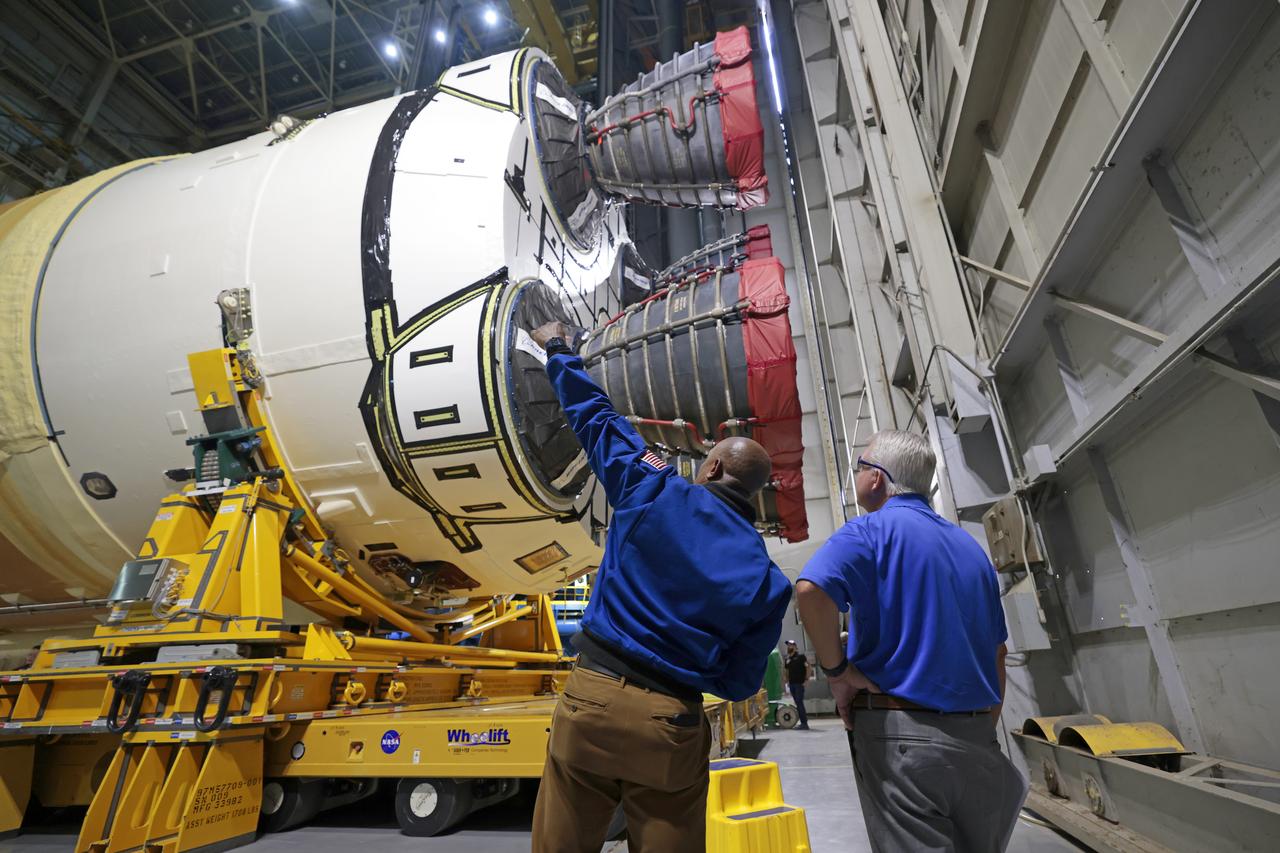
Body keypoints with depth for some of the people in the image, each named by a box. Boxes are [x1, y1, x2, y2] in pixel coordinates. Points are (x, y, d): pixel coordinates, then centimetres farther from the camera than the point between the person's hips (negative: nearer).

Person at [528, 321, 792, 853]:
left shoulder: (654, 493, -6)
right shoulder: (767, 579, -1)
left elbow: (595, 417, 6)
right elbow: (738, 683, 3)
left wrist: (558, 351, 22)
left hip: (591, 697, -1)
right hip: (672, 726, 1)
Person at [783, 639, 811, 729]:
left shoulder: (801, 656, -5)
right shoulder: (787, 659, 14)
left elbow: (809, 668, -9)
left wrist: (806, 679, -12)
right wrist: (787, 681, 12)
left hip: (800, 684, -7)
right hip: (792, 684, 7)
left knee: (799, 703, -10)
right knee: (798, 703, 8)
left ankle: (804, 723, -5)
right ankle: (803, 722, 14)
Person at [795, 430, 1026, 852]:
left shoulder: (871, 531, -9)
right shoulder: (970, 545, 13)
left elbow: (810, 590, -28)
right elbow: (997, 651, 17)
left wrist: (836, 669, -15)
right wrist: (984, 727, 23)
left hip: (900, 732, -7)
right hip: (975, 736, 7)